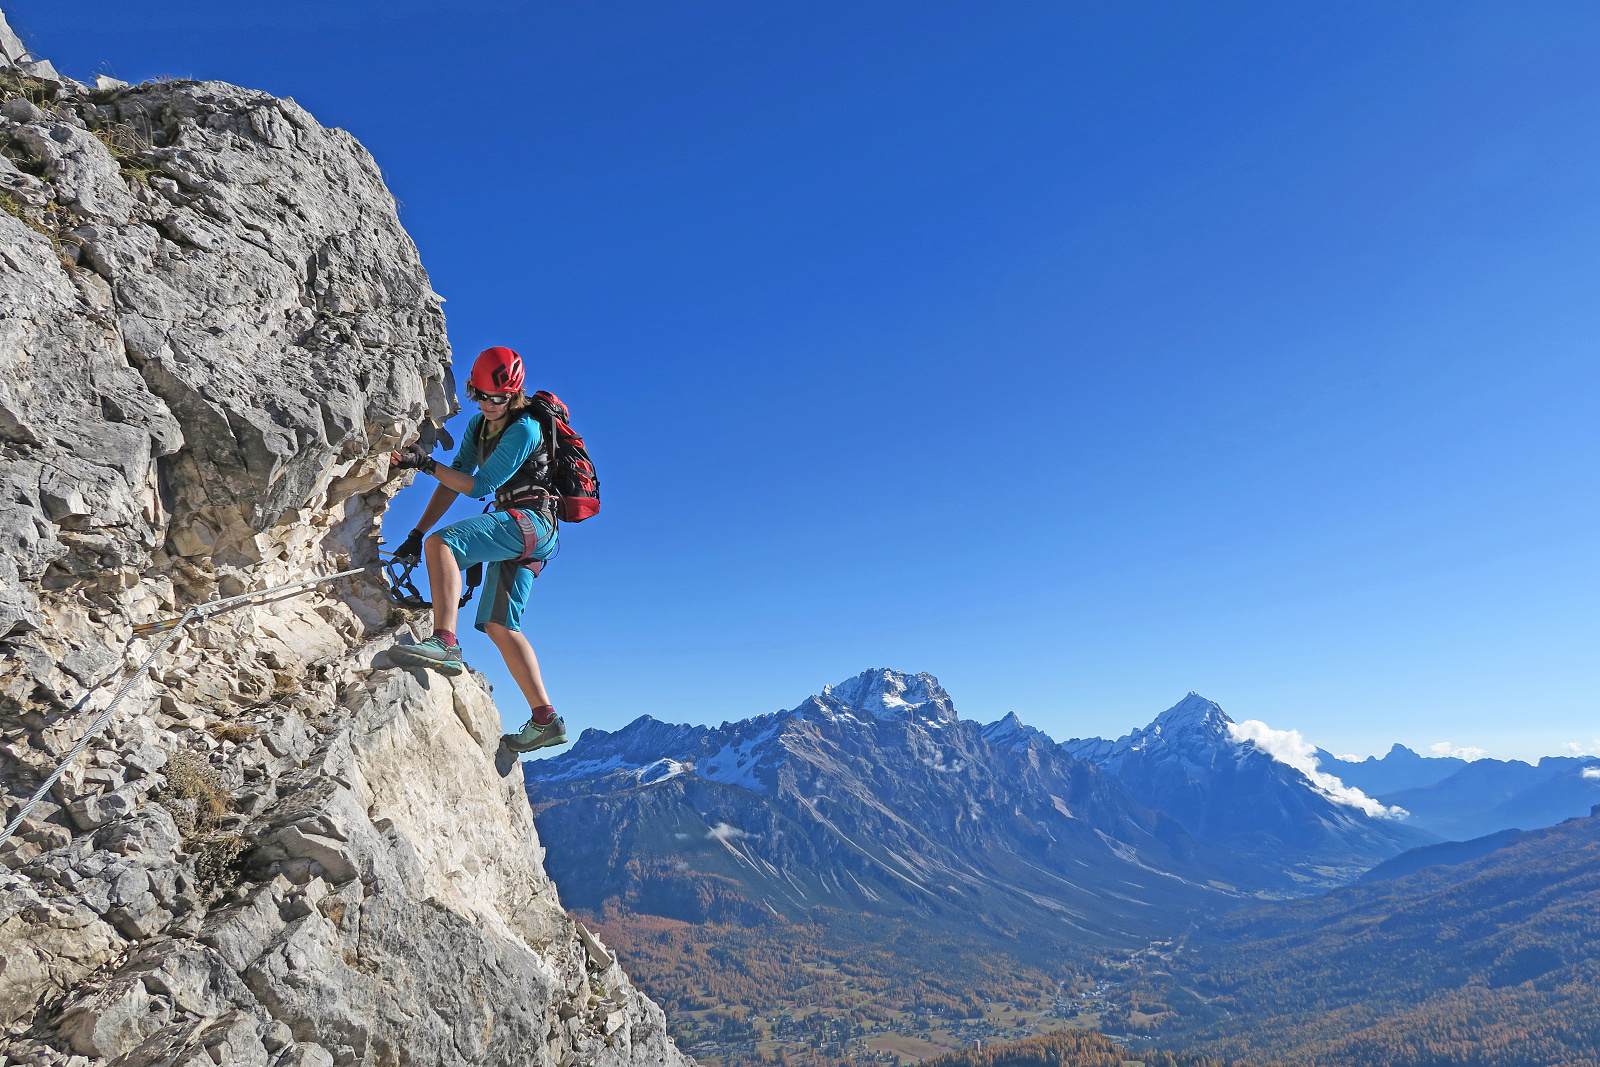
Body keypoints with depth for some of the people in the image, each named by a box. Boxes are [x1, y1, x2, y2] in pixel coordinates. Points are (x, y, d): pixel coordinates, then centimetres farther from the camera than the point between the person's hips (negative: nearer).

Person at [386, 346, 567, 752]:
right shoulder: (478, 426, 15)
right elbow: (456, 480, 13)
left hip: (531, 519, -9)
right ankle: (546, 720, 4)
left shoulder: (525, 430, -11)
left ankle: (445, 643, -38)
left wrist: (427, 464, -16)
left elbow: (479, 485, -13)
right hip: (514, 532, 9)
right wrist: (416, 533, 7)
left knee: (442, 542, -27)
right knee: (498, 625, 4)